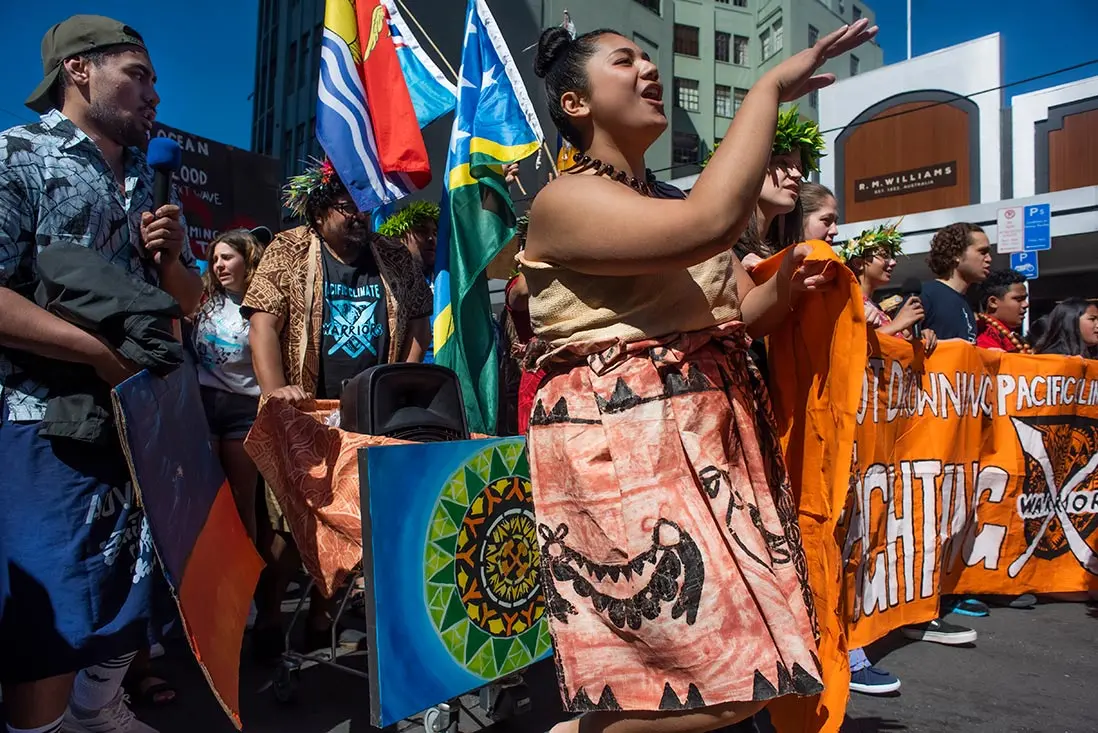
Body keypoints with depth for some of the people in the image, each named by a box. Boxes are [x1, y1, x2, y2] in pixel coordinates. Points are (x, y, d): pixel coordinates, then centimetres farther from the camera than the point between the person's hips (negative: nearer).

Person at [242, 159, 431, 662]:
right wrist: (275, 389, -21)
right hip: (305, 417, -3)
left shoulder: (395, 259, 9)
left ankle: (321, 616, 23)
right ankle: (268, 618, 18)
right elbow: (263, 322, -8)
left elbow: (419, 324, 13)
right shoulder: (289, 251, 0)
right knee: (286, 519, -1)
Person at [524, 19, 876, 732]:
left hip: (717, 437, 9)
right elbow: (712, 223, -26)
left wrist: (786, 284, -2)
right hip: (624, 445, -9)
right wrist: (771, 87, -16)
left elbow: (740, 315, 19)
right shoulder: (565, 199, -9)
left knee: (756, 661, 10)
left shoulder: (672, 199, 19)